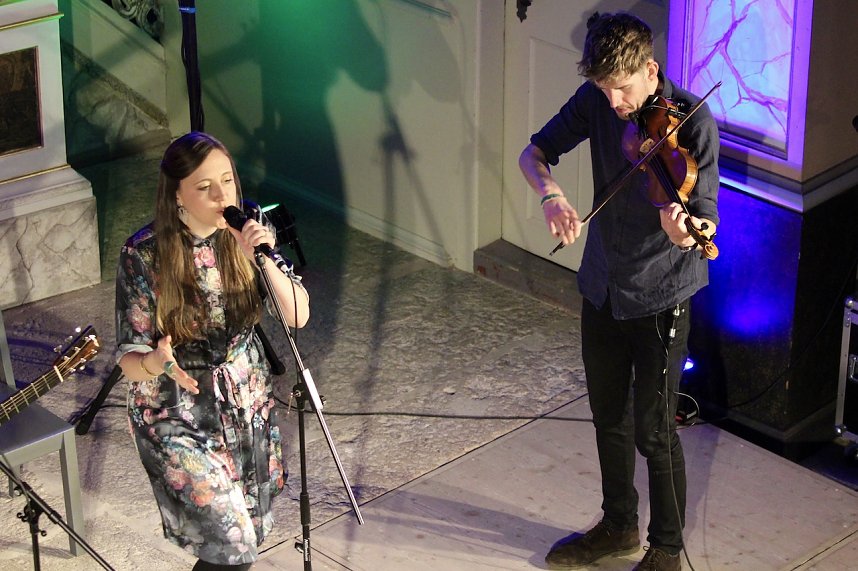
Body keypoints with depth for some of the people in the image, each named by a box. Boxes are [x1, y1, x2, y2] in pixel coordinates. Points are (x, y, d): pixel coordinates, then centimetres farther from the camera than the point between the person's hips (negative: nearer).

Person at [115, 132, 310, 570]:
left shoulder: (248, 231, -9)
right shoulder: (144, 254, -19)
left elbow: (297, 317, -11)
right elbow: (130, 361, -16)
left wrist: (266, 258, -27)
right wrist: (157, 363, -39)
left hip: (247, 405, 5)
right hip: (177, 415, -4)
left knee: (251, 531, 18)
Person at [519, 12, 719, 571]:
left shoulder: (692, 121, -21)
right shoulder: (596, 100, -7)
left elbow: (706, 219, -25)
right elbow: (535, 152, -1)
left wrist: (689, 231, -49)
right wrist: (552, 194, -23)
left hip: (660, 297, -6)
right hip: (602, 285, 6)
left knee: (654, 431, 2)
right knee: (609, 418, 20)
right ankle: (619, 526, 41)